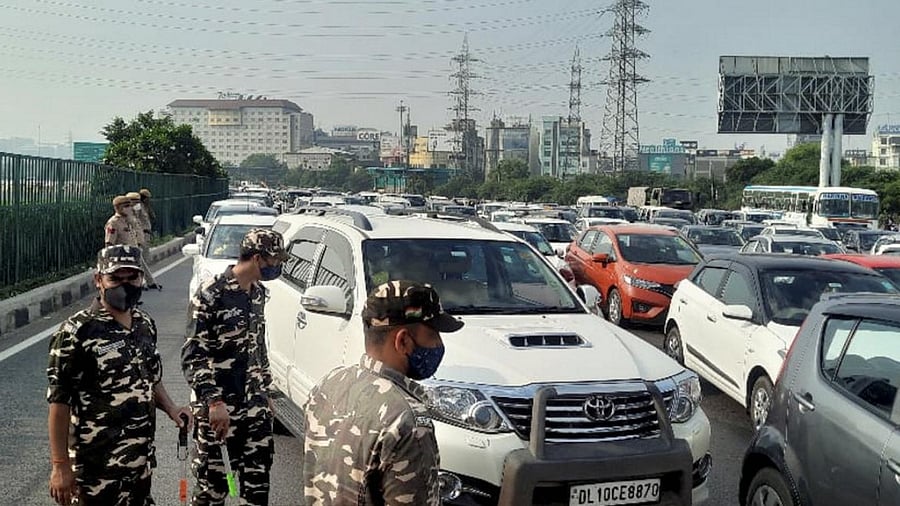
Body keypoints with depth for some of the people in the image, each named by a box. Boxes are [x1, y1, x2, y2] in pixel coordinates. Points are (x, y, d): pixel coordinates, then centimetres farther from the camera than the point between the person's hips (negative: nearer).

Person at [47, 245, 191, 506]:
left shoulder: (145, 324, 6)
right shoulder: (76, 332, -15)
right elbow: (59, 402, -14)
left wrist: (170, 408, 2)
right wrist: (60, 465, -15)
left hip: (143, 459, 6)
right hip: (99, 466, -6)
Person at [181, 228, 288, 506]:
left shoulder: (258, 293, 9)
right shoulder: (211, 295, -14)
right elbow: (192, 356, -16)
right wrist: (214, 402, -23)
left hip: (254, 407, 7)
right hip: (216, 408, -6)